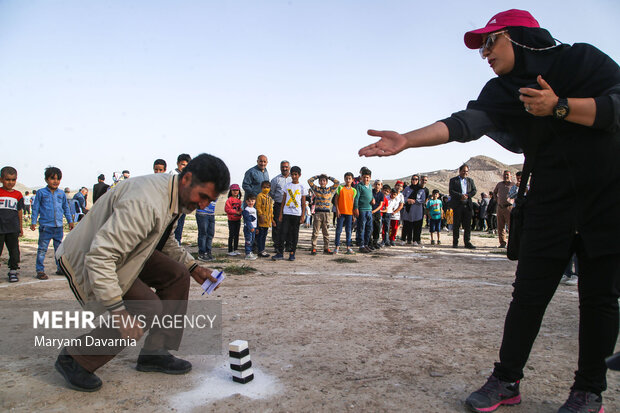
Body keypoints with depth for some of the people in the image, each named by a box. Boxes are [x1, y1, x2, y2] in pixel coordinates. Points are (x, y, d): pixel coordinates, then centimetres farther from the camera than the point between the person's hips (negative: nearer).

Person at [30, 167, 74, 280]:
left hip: (59, 226, 4)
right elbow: (35, 208, 2)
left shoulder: (61, 193, 9)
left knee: (59, 248, 11)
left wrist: (70, 221, 18)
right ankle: (40, 270, 7)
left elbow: (66, 208, 18)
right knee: (42, 249, -1)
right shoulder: (41, 193, -1)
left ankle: (60, 268, 22)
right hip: (45, 226, -4)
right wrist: (33, 222, -2)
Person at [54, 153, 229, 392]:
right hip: (84, 260, -9)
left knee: (177, 275, -3)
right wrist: (118, 310, -40)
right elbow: (99, 255, -38)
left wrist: (192, 267, 6)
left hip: (126, 252, 9)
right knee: (147, 309, -19)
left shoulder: (178, 197, -3)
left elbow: (165, 240, 16)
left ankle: (155, 353, 9)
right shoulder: (145, 202, -35)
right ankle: (75, 358, 1)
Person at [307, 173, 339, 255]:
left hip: (326, 213, 2)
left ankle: (326, 248, 12)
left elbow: (337, 183, 5)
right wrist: (318, 176, 8)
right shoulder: (316, 189, 9)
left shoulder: (330, 190, 11)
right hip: (318, 212, -1)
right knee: (315, 231, -2)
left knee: (326, 232, 7)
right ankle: (313, 248, 1)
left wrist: (328, 177, 10)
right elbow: (309, 181, 3)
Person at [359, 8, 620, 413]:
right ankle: (507, 381, 12)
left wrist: (559, 107, -21)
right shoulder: (502, 92, 3)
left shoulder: (582, 59, -2)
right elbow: (466, 122, -16)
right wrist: (406, 140, -31)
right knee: (529, 296, 1)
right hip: (549, 205, 2)